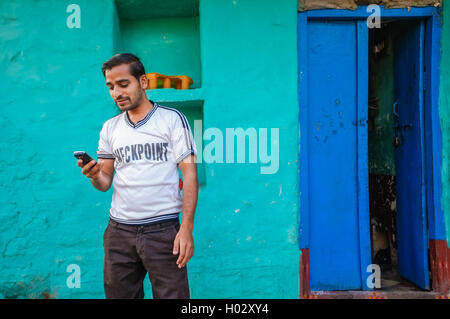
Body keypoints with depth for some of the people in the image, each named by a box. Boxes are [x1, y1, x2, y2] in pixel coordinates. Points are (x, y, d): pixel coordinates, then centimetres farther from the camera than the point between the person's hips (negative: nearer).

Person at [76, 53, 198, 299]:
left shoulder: (172, 119, -3)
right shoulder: (110, 128, 10)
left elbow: (189, 173, -6)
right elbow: (105, 182, 11)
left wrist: (187, 228, -13)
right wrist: (94, 175, -13)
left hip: (163, 231, -4)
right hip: (118, 231, 4)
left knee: (171, 294, 1)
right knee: (119, 294, 12)